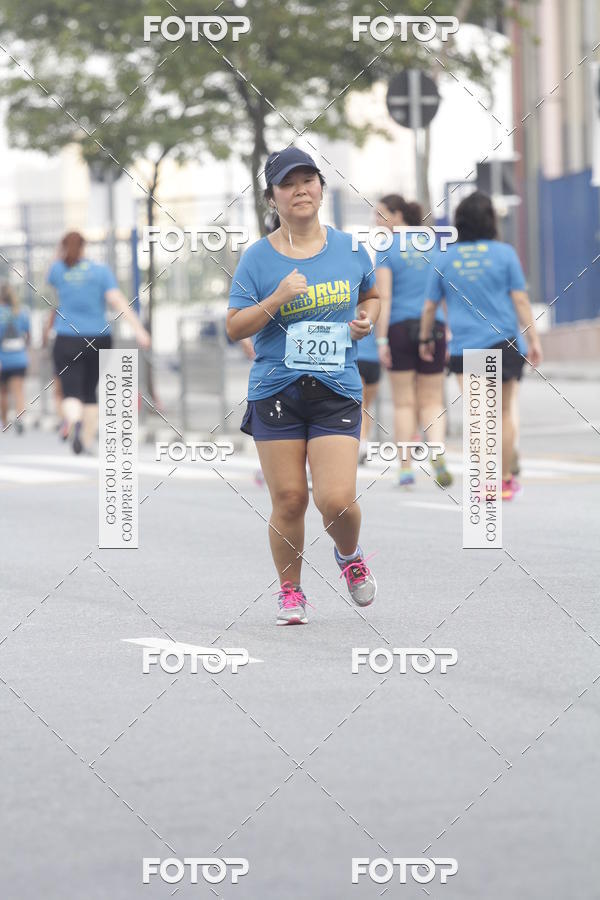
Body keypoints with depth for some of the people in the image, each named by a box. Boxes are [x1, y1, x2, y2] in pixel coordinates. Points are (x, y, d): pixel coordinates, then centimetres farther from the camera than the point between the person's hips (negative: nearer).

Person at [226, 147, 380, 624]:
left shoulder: (349, 248, 6)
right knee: (289, 500, 0)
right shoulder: (258, 257, -1)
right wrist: (275, 301, -16)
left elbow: (371, 295, 24)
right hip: (275, 390, 0)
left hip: (337, 391, 1)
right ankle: (291, 591, 22)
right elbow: (234, 328, -2)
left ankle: (349, 554, 23)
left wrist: (367, 319, 3)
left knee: (337, 500, -11)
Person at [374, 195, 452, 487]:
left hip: (400, 327, -3)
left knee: (404, 403, 5)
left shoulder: (386, 249, -5)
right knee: (431, 402, 8)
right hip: (433, 326, 3)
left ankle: (406, 468, 3)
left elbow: (383, 297, -11)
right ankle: (437, 452, -17)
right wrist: (450, 334, 12)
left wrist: (381, 340, -11)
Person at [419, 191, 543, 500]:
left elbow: (430, 306, 6)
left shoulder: (443, 259, 1)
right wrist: (533, 340, 0)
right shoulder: (504, 253, -2)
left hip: (464, 348, 0)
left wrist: (425, 340, 20)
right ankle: (505, 480, 19)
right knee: (503, 413, 13)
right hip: (503, 343, 0)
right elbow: (520, 300, -3)